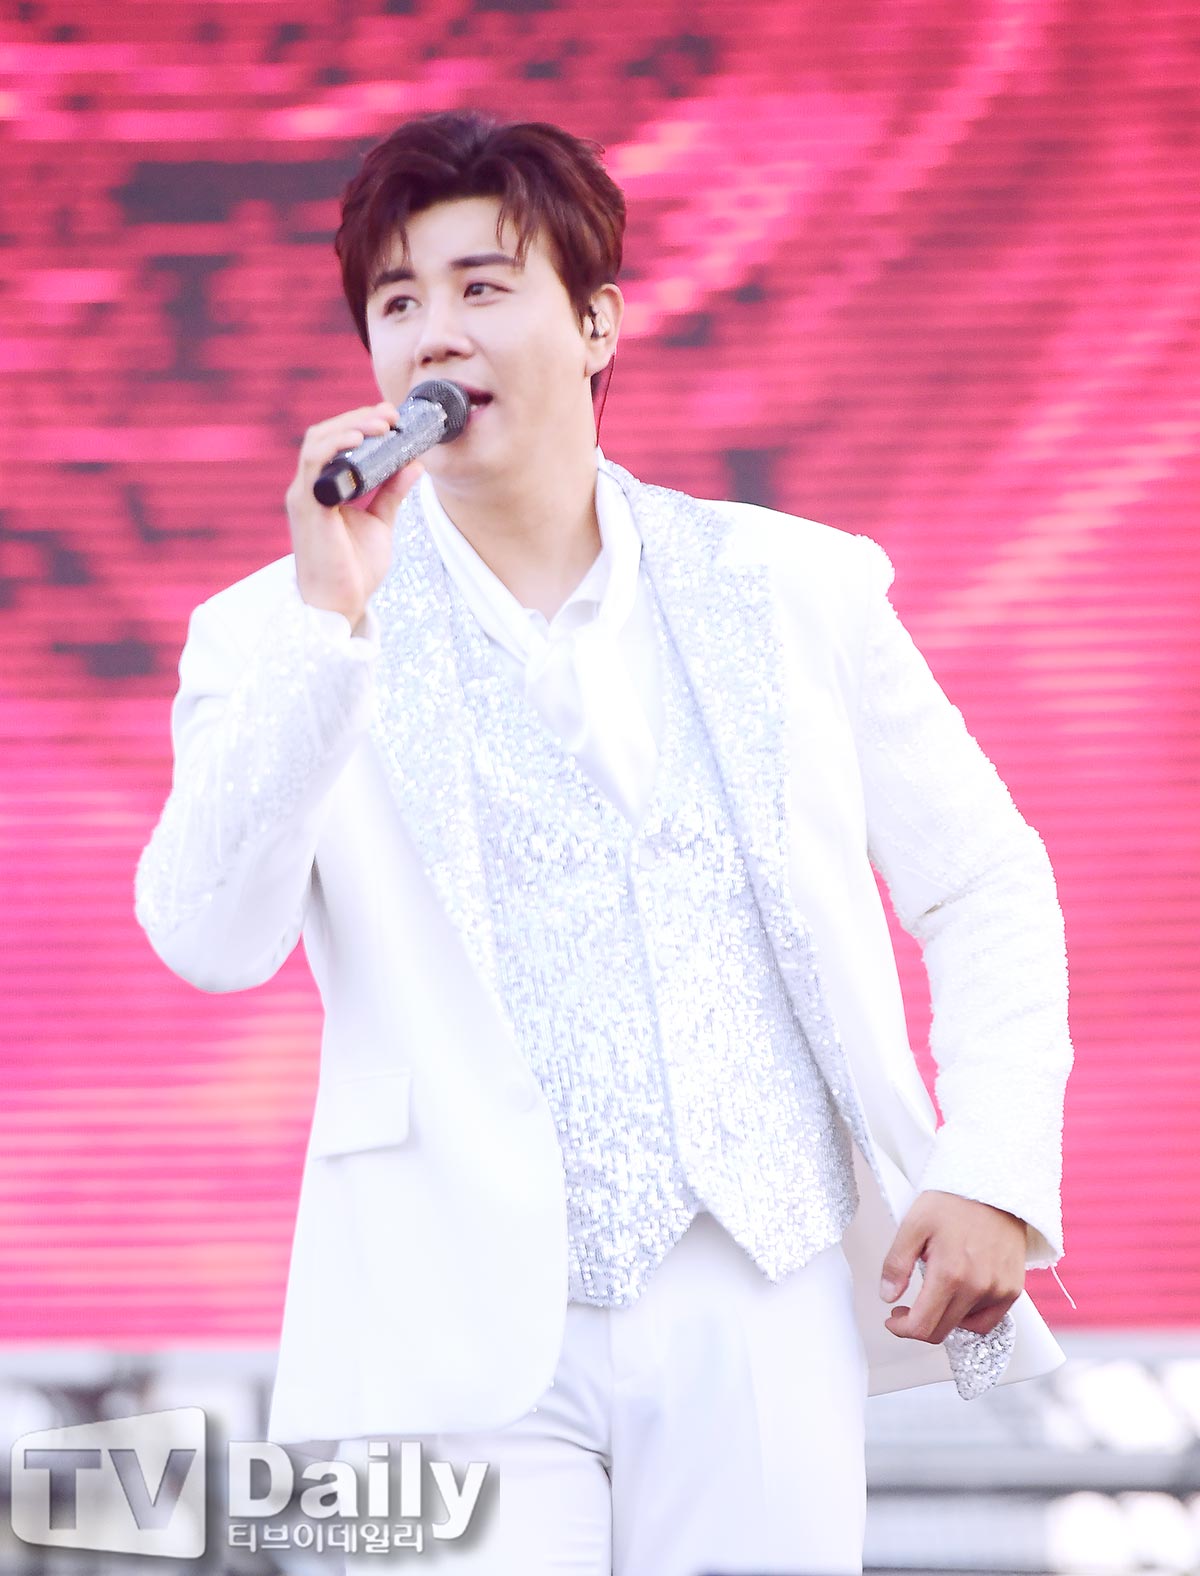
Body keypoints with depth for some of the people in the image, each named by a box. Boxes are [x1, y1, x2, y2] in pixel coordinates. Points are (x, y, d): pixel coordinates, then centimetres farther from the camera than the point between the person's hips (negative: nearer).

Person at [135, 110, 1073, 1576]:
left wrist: (998, 1173, 2)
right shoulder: (280, 634, 5)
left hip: (758, 1314, 2)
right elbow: (210, 941, -10)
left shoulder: (797, 591, 10)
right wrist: (328, 620, -17)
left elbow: (986, 888, 15)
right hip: (463, 1342, -1)